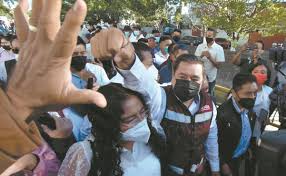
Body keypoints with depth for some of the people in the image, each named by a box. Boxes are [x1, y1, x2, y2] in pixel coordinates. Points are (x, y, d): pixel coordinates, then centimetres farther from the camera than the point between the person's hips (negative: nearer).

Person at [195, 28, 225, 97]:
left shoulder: (219, 48, -9)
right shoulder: (200, 46, -1)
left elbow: (218, 66, -11)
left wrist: (210, 58, -25)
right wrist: (201, 56, -21)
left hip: (210, 78, -2)